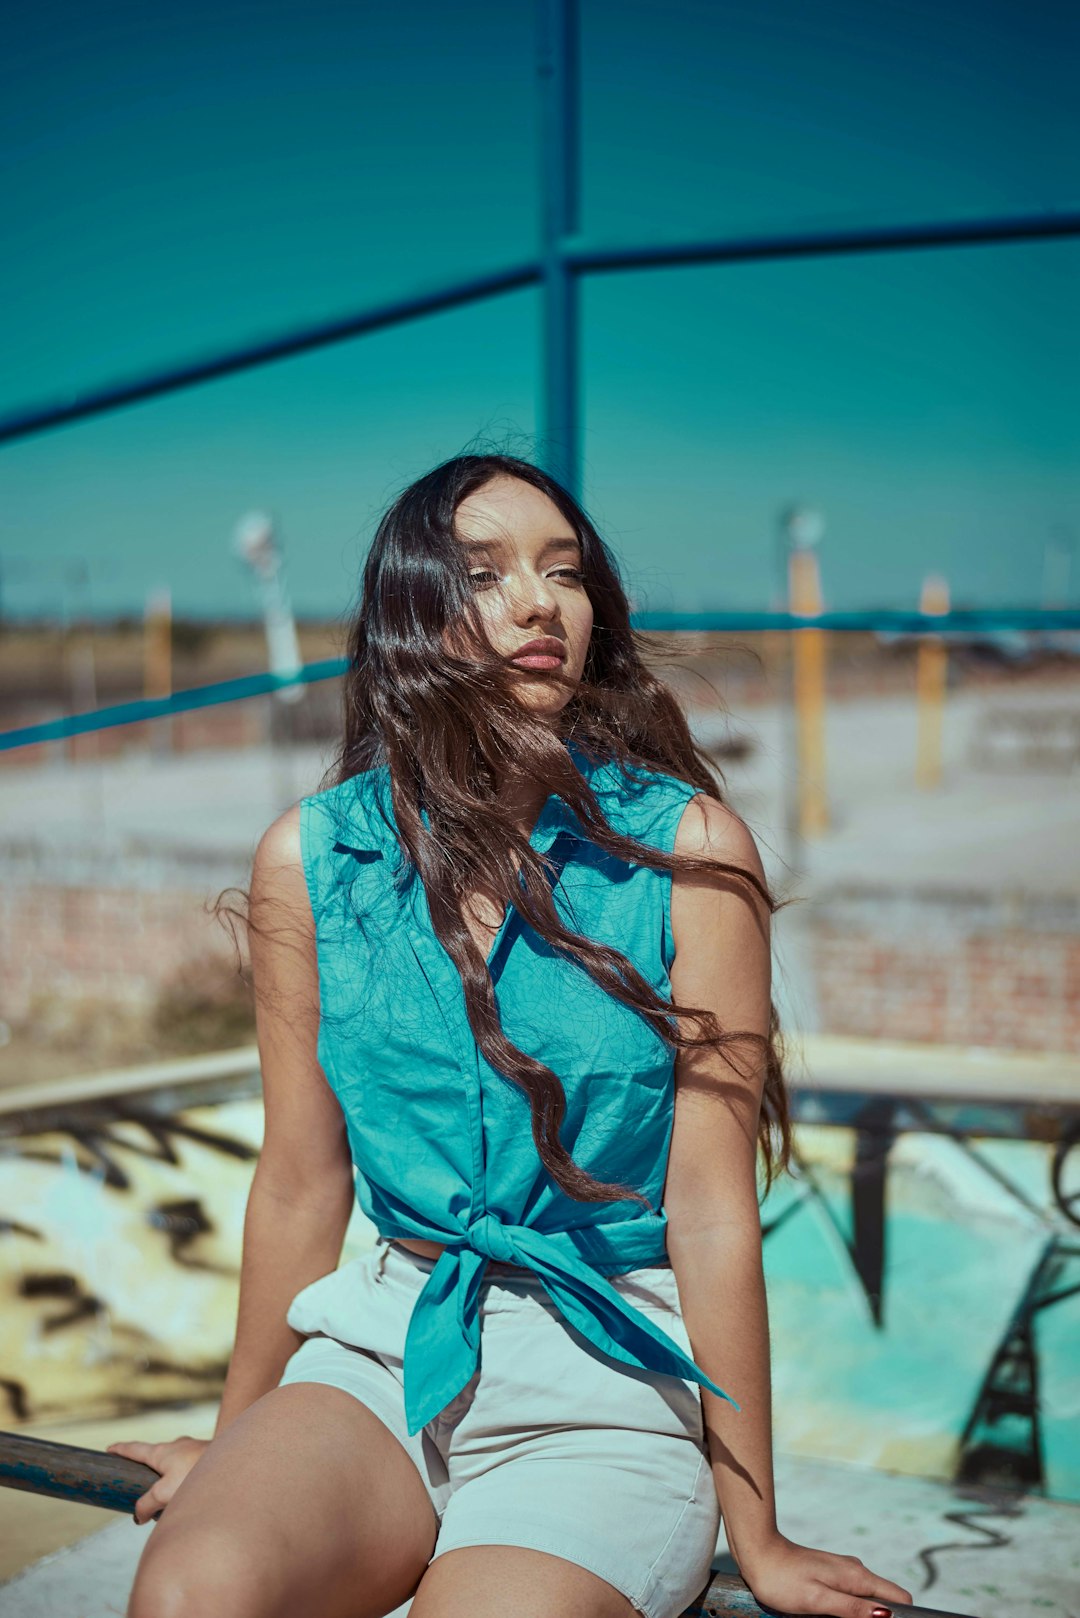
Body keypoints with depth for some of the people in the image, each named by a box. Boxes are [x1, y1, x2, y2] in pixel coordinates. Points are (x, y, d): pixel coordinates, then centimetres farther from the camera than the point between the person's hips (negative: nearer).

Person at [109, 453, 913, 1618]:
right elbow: (300, 1187, 8)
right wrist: (233, 1443, 16)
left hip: (606, 1390, -1)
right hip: (383, 1355, 2)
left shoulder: (684, 847, -7)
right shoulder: (309, 857, 0)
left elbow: (712, 1207, -8)